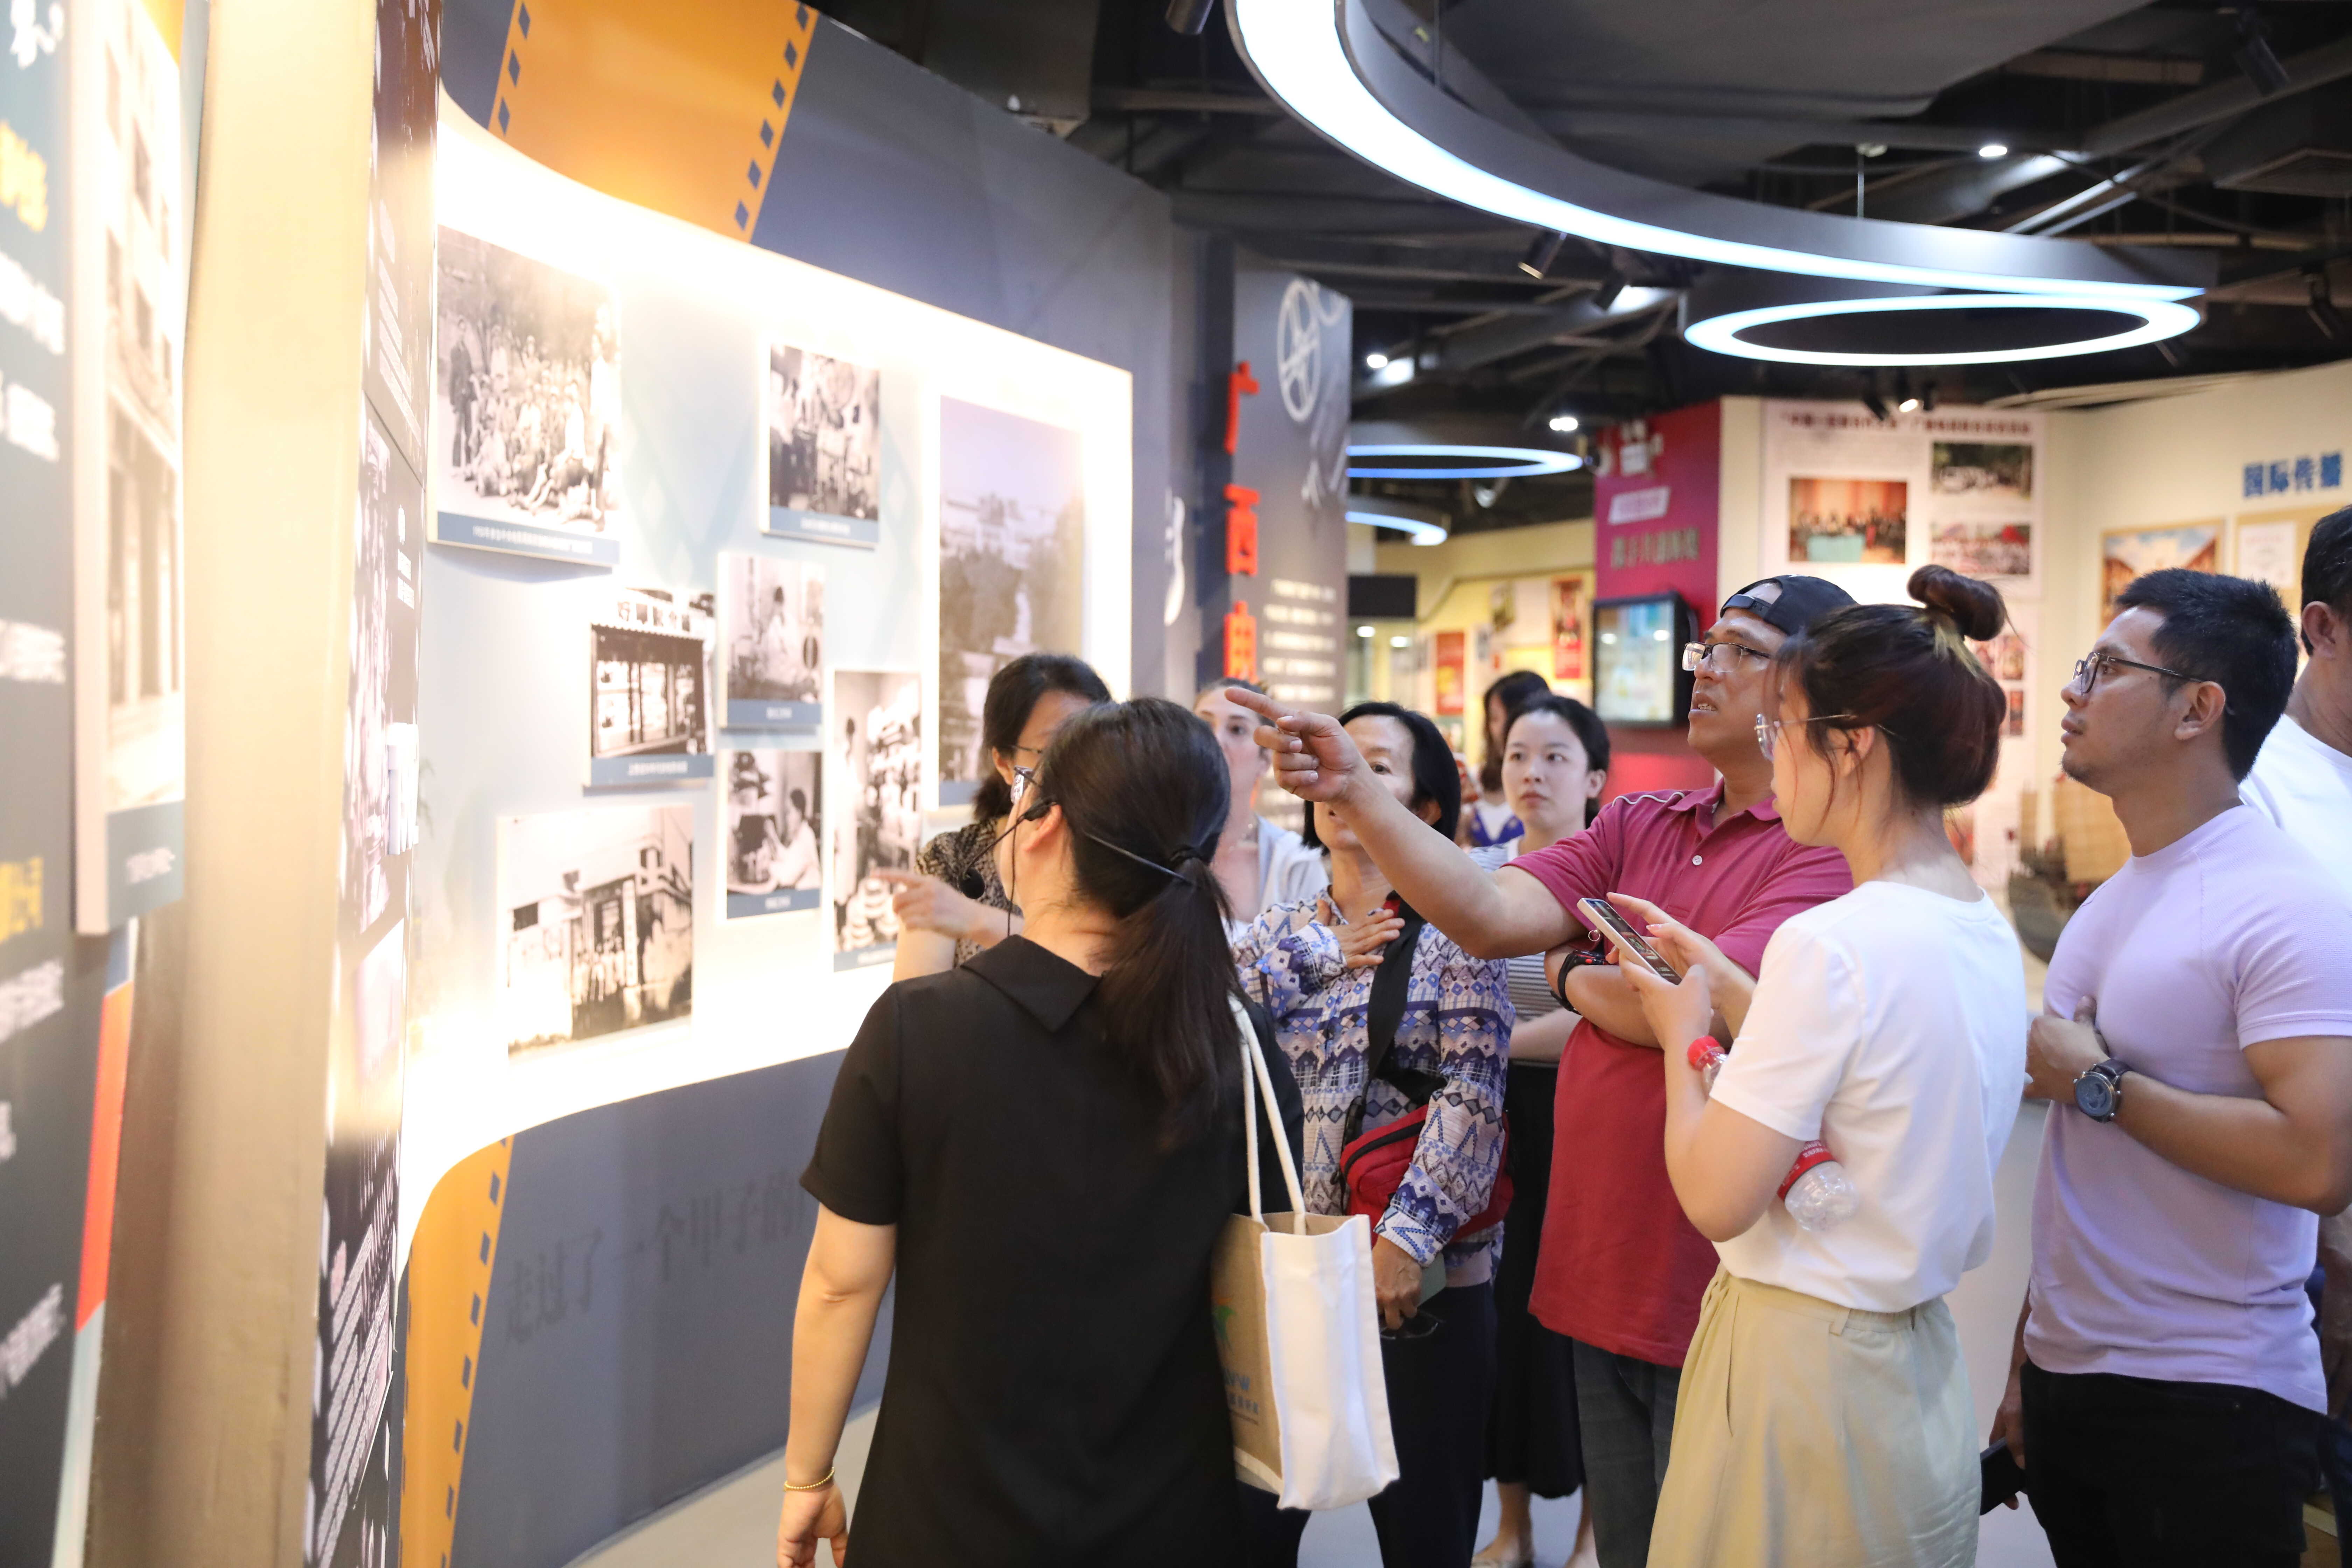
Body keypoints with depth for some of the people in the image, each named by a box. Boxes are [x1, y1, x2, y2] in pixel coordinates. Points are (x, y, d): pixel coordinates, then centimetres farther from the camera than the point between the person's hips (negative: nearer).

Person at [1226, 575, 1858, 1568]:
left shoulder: (1835, 849, -13)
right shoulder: (1635, 827, 8)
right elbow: (1488, 917, -5)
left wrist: (1575, 979, -3)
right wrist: (1354, 793, -16)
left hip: (1720, 1301, -6)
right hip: (1601, 1281, 6)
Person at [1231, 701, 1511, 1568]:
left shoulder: (1452, 929, -1)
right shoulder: (1276, 936, 12)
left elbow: (1474, 1093, -11)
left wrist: (1407, 1234, -19)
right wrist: (1324, 959, -7)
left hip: (1420, 1279, -3)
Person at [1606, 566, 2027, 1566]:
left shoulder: (1831, 942, -24)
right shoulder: (1988, 932, 3)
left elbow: (1717, 1199, -21)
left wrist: (1682, 1037, -6)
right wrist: (1721, 980, 13)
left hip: (1802, 1381, -8)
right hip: (1918, 1371, 9)